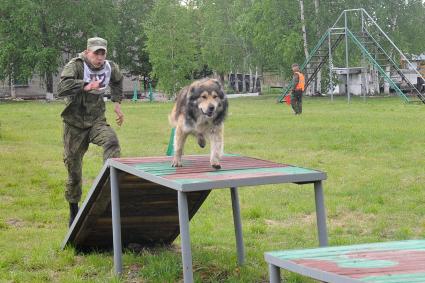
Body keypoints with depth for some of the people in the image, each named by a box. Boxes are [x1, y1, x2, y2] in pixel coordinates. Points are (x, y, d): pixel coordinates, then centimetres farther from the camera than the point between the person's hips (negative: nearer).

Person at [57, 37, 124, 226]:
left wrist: (117, 102, 19)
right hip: (74, 124, -3)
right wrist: (85, 85, -44)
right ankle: (74, 210, 23)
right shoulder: (75, 66, -16)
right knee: (74, 171, 5)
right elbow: (61, 89, -35)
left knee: (111, 141, -33)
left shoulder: (110, 68, 1)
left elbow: (117, 81, 27)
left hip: (96, 121, 3)